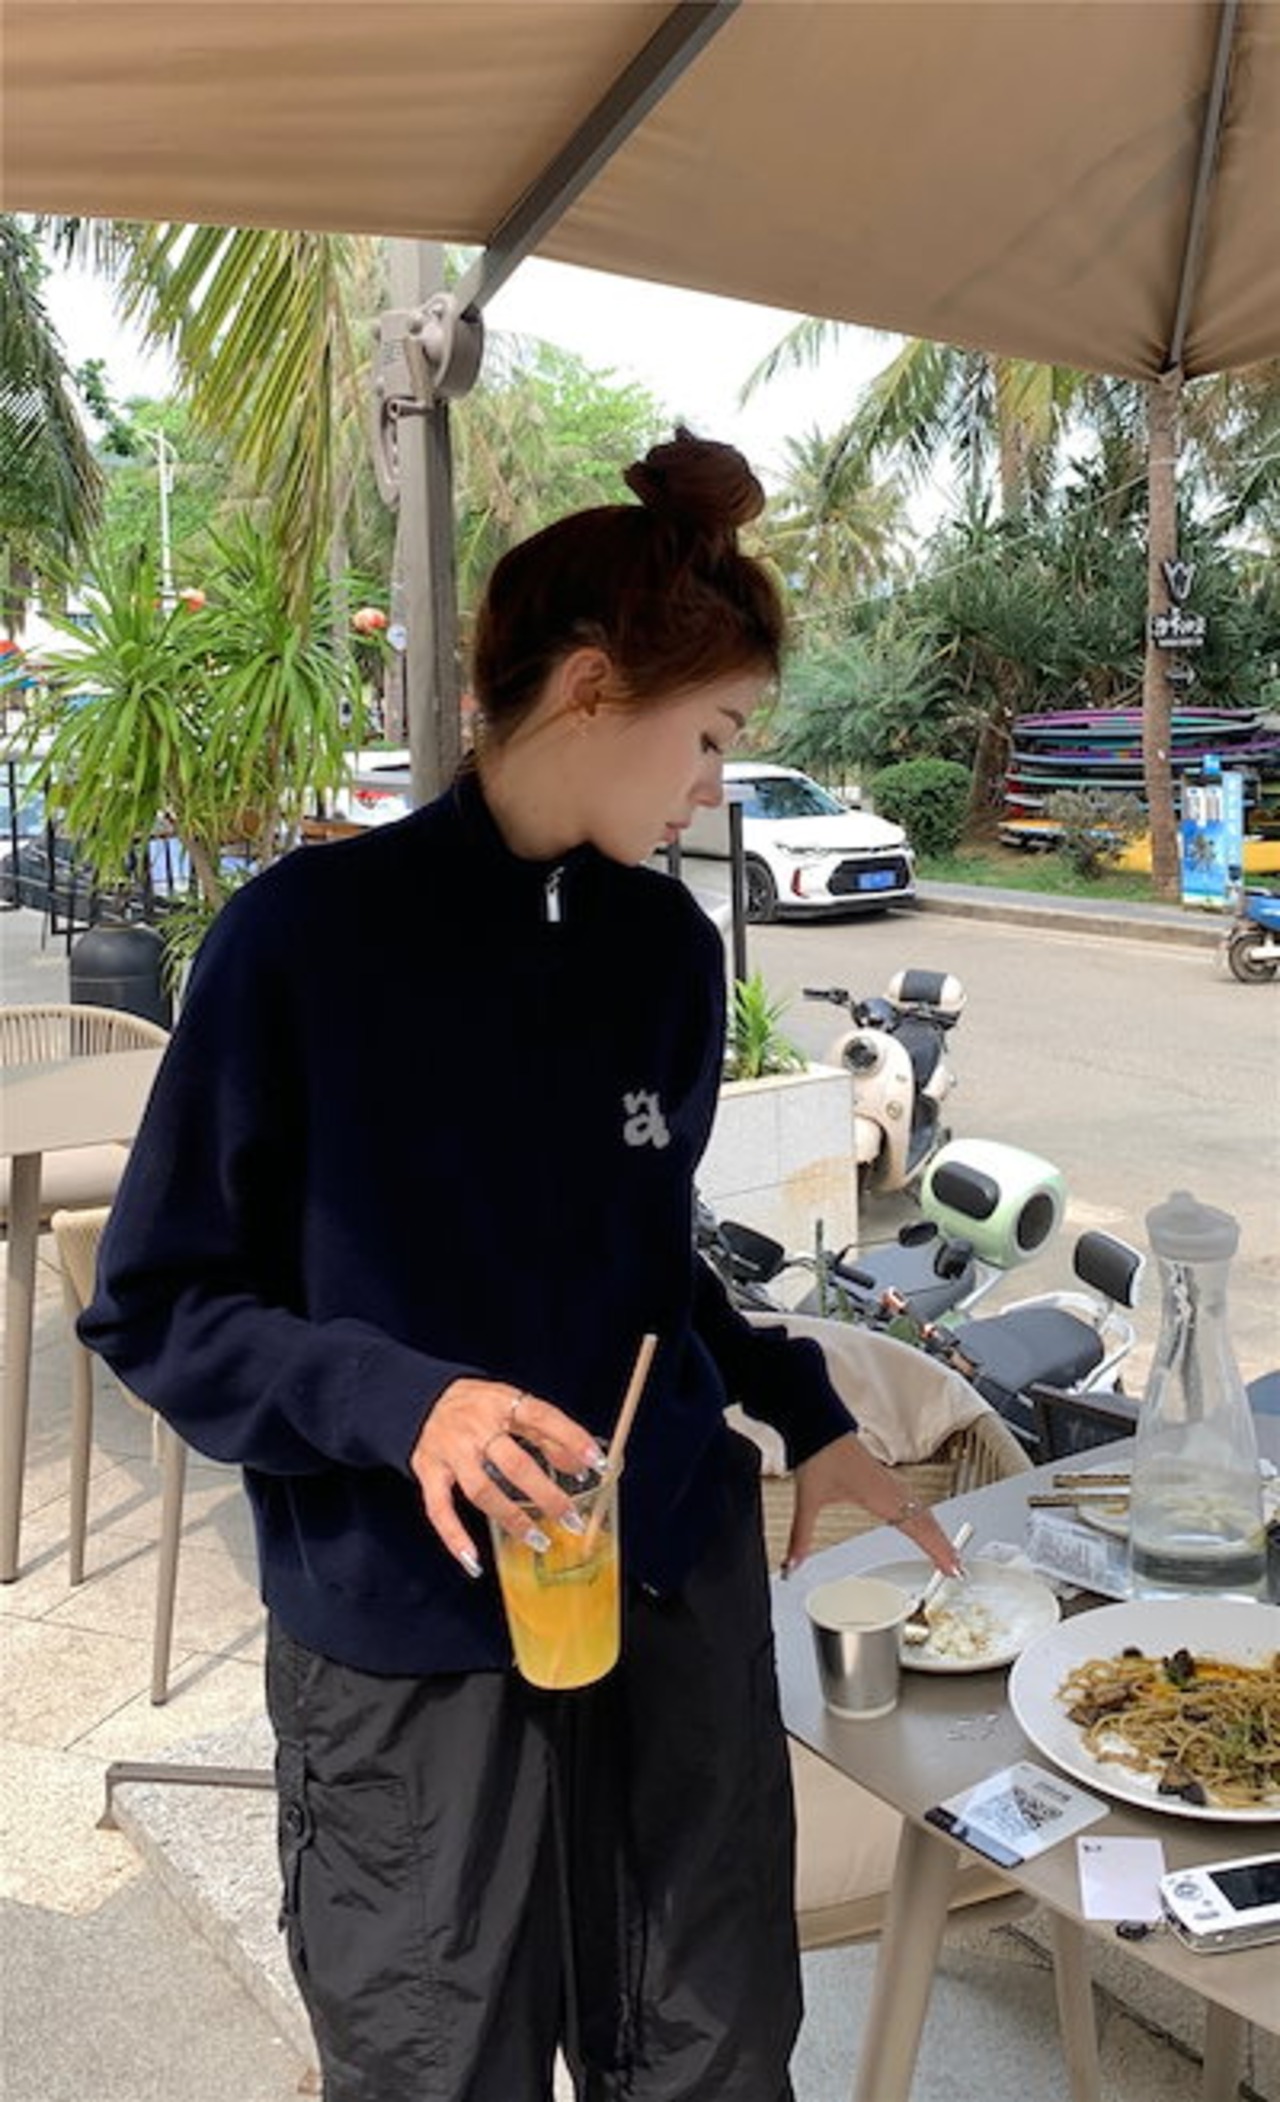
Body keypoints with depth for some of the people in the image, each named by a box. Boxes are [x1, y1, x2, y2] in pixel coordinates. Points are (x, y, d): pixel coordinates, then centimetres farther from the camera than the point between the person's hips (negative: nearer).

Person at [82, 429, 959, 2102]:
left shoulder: (670, 944, 2)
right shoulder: (310, 934, -14)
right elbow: (155, 1308, -9)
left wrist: (809, 1420, 4)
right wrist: (406, 1402, -23)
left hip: (683, 1585, 5)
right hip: (414, 1640, -4)